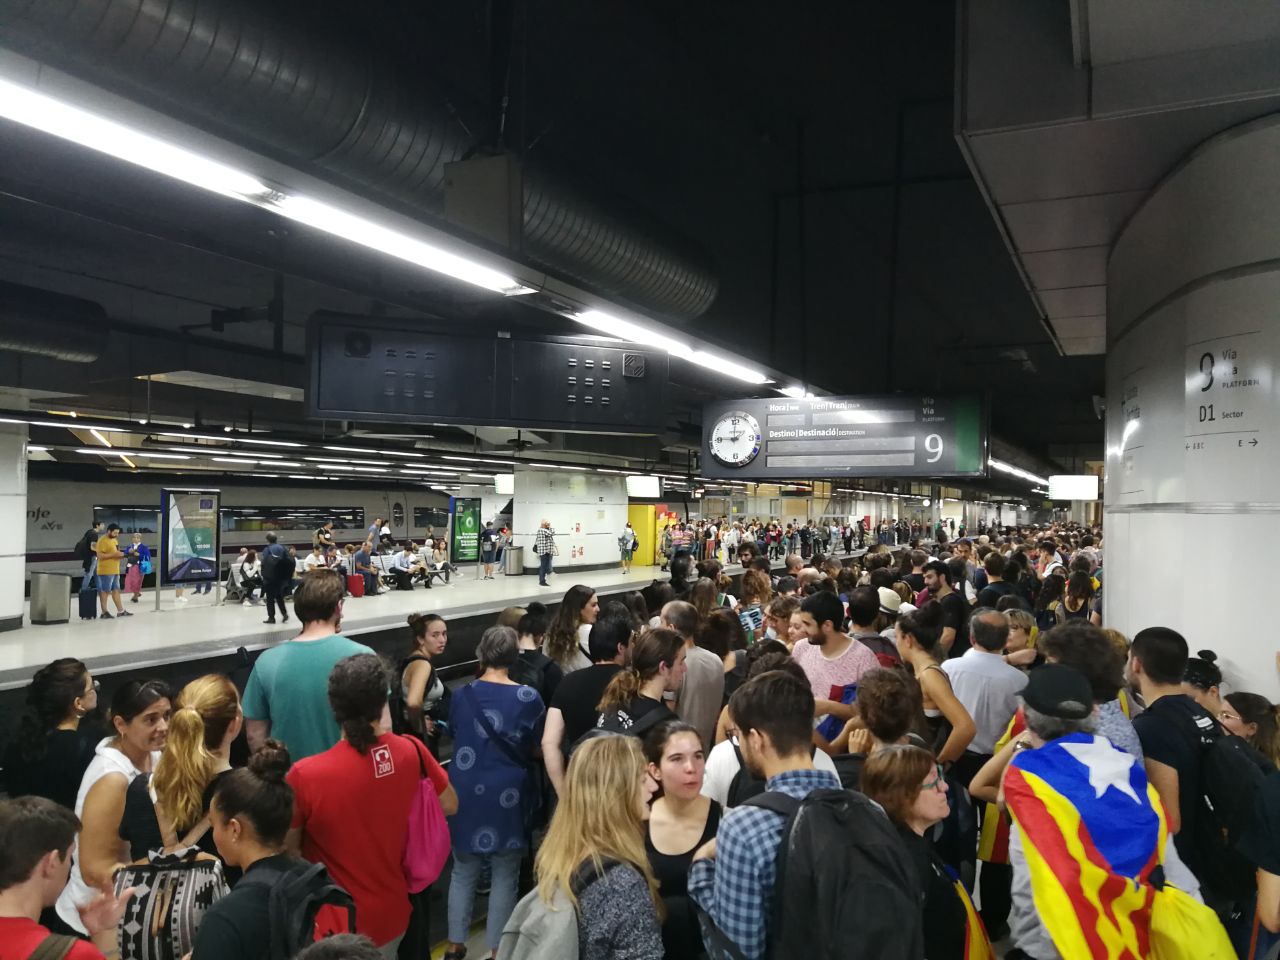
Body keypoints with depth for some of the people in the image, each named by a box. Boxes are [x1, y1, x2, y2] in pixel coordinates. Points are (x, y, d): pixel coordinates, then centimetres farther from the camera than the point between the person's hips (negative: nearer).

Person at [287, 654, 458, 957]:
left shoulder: (305, 776, -26)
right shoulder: (411, 752, -16)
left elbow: (288, 850, -9)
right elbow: (449, 806, 2)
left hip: (337, 924, -3)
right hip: (393, 914, 3)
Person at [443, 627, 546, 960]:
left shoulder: (461, 695, -1)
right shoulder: (528, 697, -9)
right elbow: (537, 748, 1)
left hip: (466, 793, 3)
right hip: (508, 795, -2)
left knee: (463, 870, 17)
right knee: (504, 875, 10)